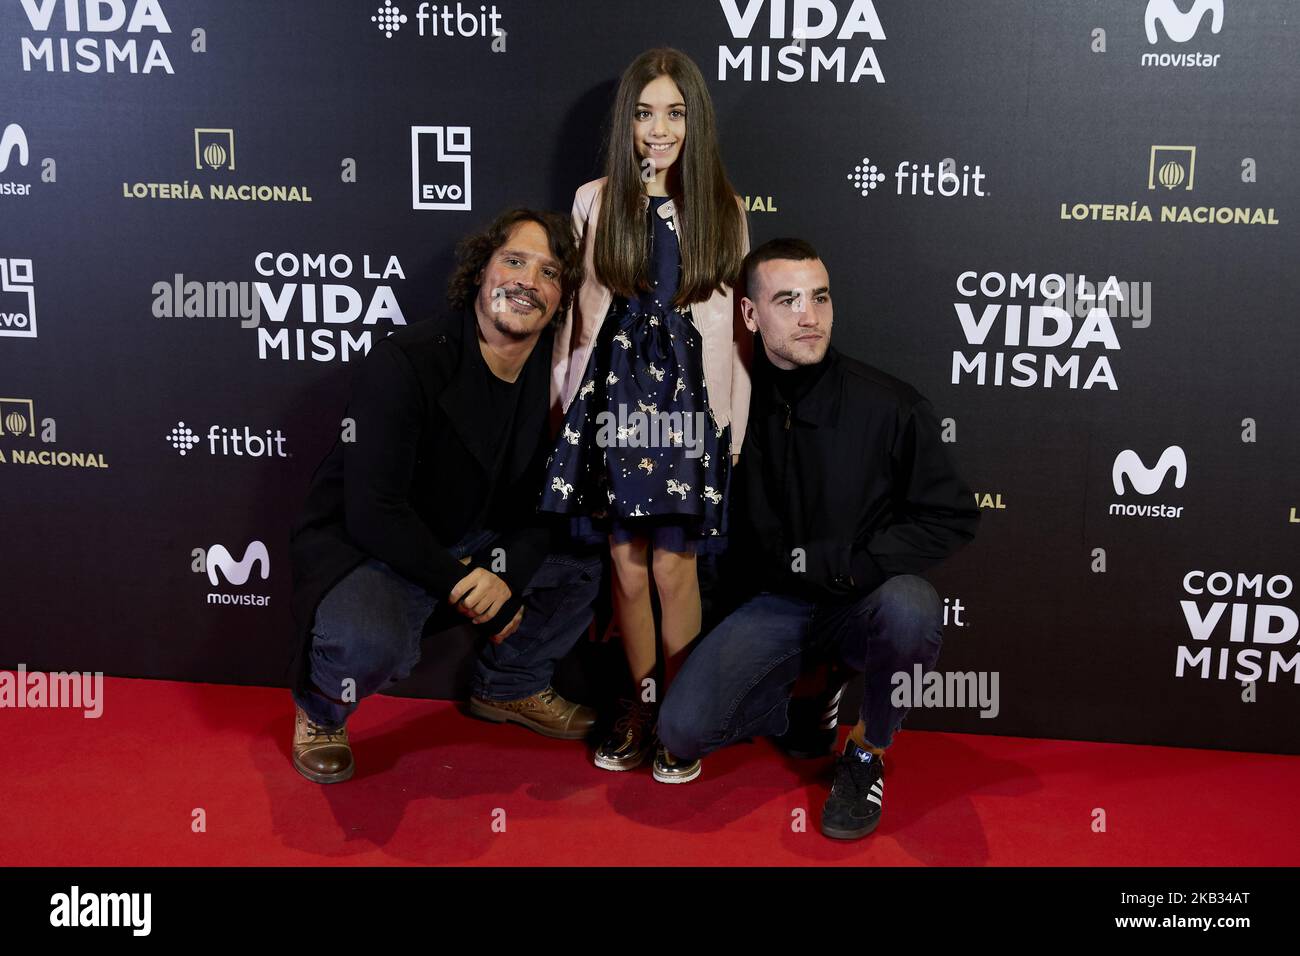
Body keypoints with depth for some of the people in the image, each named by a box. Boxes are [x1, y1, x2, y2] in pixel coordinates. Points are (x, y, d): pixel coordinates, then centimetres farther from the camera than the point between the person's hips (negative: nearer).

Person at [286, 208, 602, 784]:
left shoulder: (555, 373, -2)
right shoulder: (405, 362, -22)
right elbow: (372, 510, -25)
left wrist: (508, 575, -17)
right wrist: (458, 583, -22)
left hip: (471, 543, 7)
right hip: (361, 545, -6)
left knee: (598, 551, -7)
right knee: (370, 644, -38)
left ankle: (511, 683, 15)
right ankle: (320, 707, 2)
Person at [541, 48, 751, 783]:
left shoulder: (723, 208, 4)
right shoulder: (595, 202, 5)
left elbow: (735, 321, 5)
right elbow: (579, 310, 8)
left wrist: (736, 420, 3)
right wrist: (566, 402, 6)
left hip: (690, 396, -1)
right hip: (613, 391, 1)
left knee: (673, 567, -1)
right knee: (628, 568, 7)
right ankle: (642, 703, 26)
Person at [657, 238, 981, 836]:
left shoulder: (888, 405, -11)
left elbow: (953, 516, -8)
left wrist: (843, 562, -16)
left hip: (863, 601, -1)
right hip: (775, 605, 2)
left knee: (907, 608, -38)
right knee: (682, 729, -17)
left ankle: (868, 753, -7)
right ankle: (811, 698, 12)